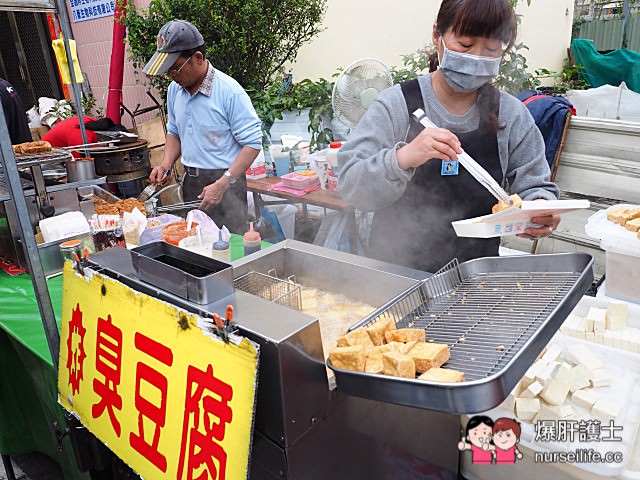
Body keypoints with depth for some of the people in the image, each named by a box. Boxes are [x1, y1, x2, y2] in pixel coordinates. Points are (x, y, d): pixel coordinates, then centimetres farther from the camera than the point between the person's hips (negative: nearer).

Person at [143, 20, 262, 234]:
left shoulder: (230, 91, -14)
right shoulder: (174, 90, 8)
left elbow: (252, 144, -16)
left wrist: (222, 185, -22)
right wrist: (166, 164, 4)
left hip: (225, 183, -6)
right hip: (190, 183, 6)